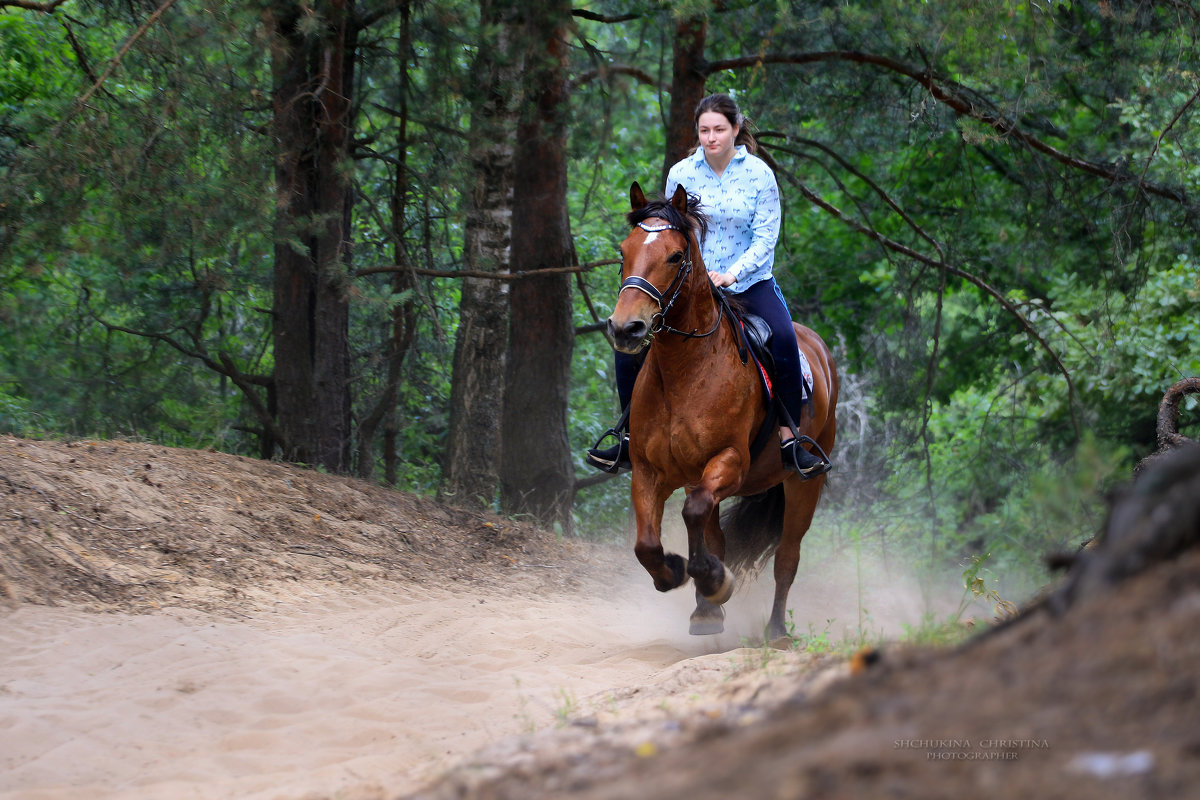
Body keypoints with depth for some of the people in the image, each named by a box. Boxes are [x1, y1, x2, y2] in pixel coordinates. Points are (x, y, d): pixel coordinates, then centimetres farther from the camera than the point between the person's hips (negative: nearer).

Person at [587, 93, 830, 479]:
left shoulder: (759, 174, -6)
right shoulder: (681, 174, 0)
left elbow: (765, 238, -8)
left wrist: (732, 275, -22)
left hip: (748, 280, -2)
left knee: (783, 339, -30)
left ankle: (790, 439, -18)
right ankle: (629, 437, 0)